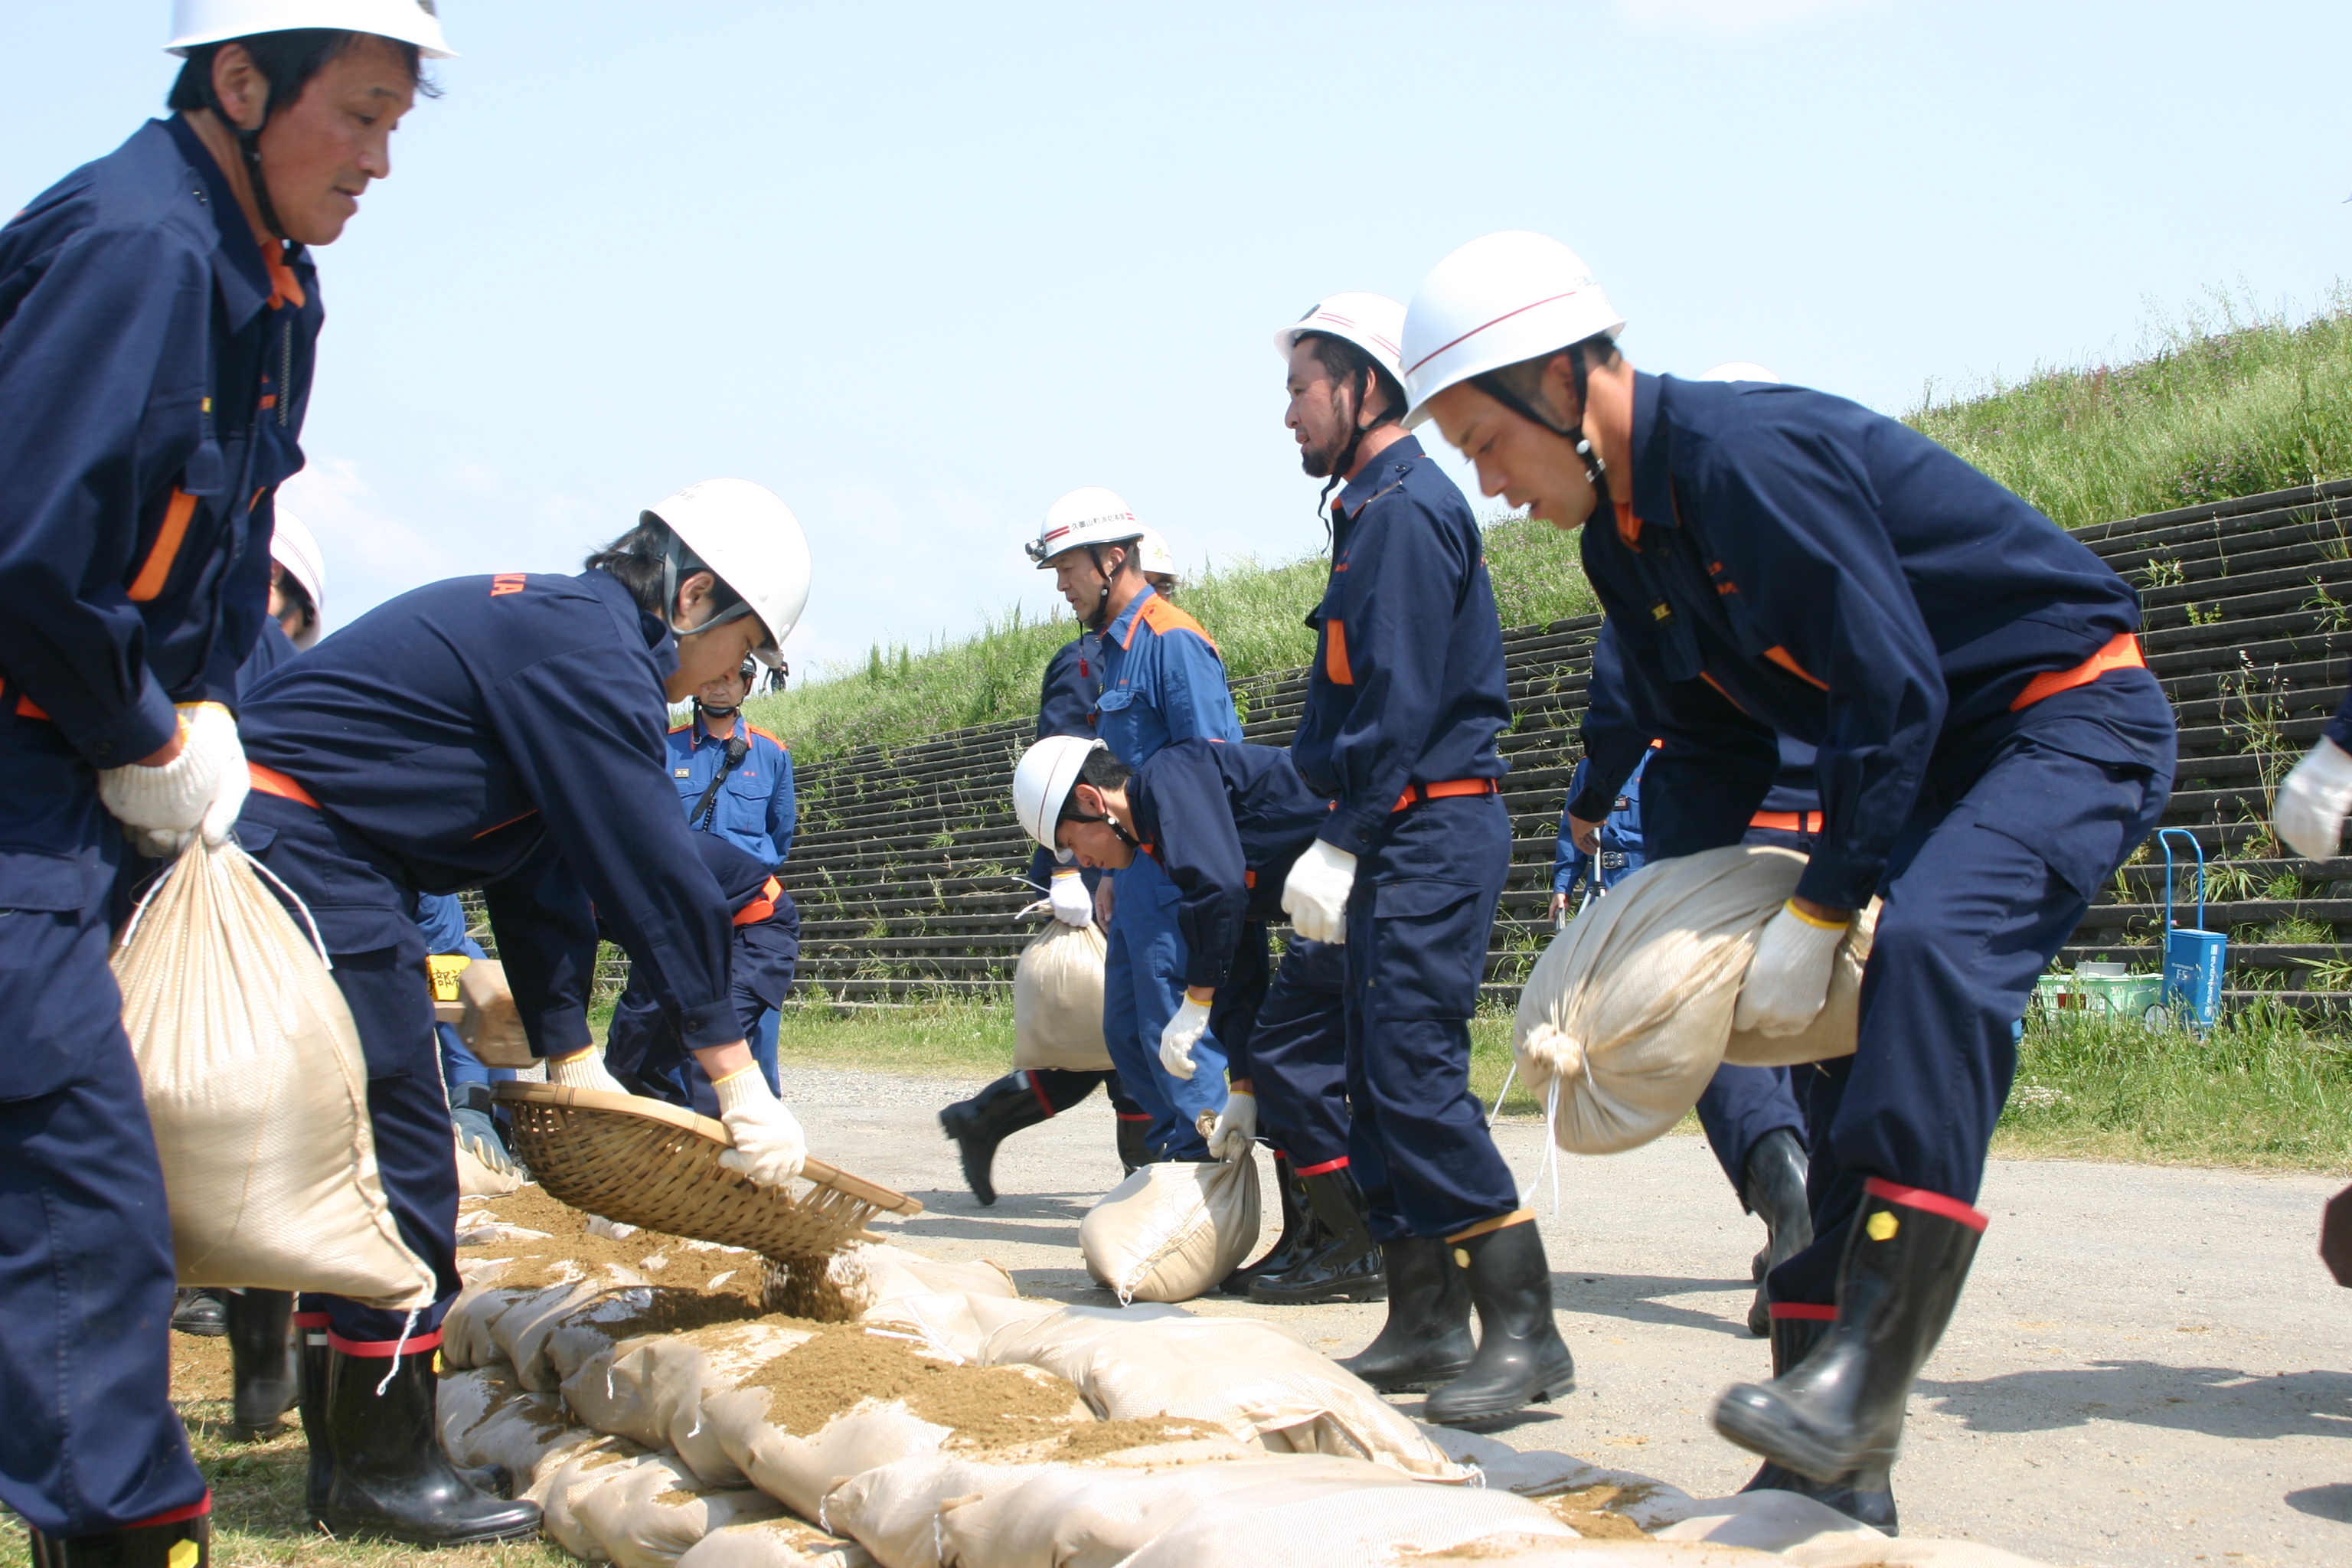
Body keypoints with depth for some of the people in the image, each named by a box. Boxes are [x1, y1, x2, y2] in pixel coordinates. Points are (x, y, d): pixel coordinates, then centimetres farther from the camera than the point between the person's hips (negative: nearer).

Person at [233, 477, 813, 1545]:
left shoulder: (555, 629, 18)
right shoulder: (589, 650, -15)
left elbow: (548, 873, 18)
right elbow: (656, 872, -17)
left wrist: (570, 1055, 14)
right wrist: (739, 1078, -12)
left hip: (277, 849, 11)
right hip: (305, 853, -11)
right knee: (398, 1156, -6)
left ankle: (348, 1455, 21)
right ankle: (383, 1473, 2)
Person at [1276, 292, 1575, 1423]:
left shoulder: (1407, 509, -12)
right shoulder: (1377, 511, 20)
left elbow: (1402, 703, -19)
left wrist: (1344, 843, -17)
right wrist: (1341, 838, 13)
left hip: (1430, 831, -10)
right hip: (1402, 837, 10)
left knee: (1415, 1074, -13)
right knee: (1379, 1076, 11)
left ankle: (1524, 1331, -10)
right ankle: (1426, 1320, 17)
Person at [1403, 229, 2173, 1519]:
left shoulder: (1749, 454, -25)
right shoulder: (1623, 533, 5)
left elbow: (1894, 690, -27)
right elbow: (1711, 746, 10)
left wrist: (1815, 918, -23)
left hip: (2073, 719, -10)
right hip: (1936, 754, 10)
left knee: (1931, 941, -35)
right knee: (1864, 1058, 6)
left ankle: (1868, 1369, -36)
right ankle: (1833, 1458, 11)